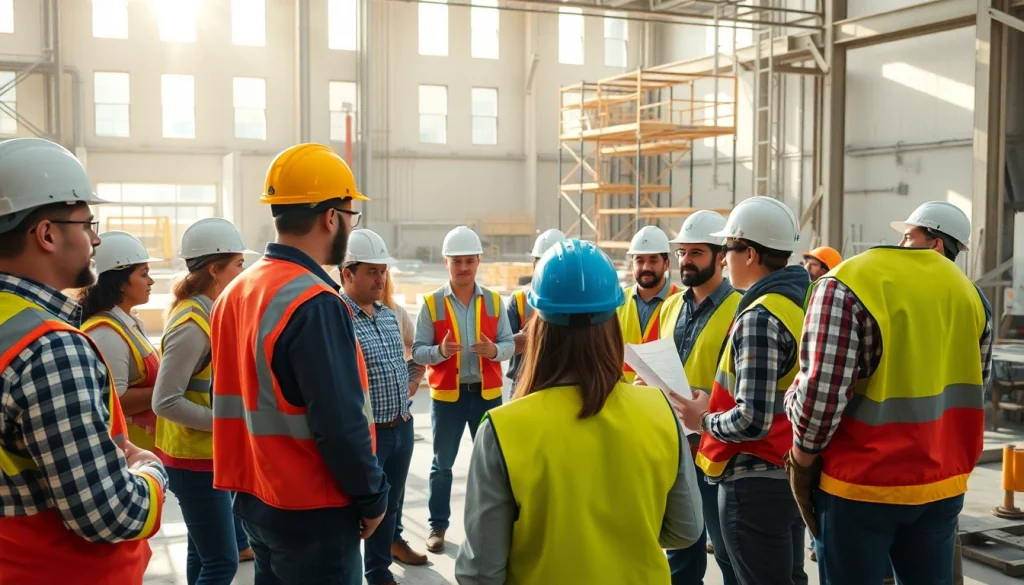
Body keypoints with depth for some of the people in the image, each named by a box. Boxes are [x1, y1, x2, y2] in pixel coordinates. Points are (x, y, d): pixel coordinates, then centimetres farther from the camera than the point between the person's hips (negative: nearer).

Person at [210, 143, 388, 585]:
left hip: (254, 498, 9)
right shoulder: (314, 303, -22)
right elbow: (340, 423, -23)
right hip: (312, 510, -8)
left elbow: (233, 402, 12)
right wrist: (372, 498, -11)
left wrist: (248, 480, 18)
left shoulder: (235, 292, 6)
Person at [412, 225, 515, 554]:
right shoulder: (432, 303, -5)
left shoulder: (493, 301, 1)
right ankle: (438, 525, 20)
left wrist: (493, 350, -23)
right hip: (446, 395, -2)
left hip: (487, 393, 2)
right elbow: (417, 351, -9)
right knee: (442, 464, 9)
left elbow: (509, 344, -2)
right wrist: (441, 351, -28)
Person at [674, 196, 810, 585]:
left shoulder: (759, 318, -22)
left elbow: (752, 421, -27)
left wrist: (703, 420, -9)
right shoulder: (800, 300, 6)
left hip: (756, 483, -9)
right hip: (793, 473, 9)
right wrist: (714, 403, 10)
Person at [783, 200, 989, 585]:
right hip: (943, 482, 6)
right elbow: (971, 387, 15)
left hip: (860, 484, -5)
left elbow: (821, 391, -19)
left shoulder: (846, 284, -12)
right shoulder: (971, 295, 8)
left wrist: (802, 460, -5)